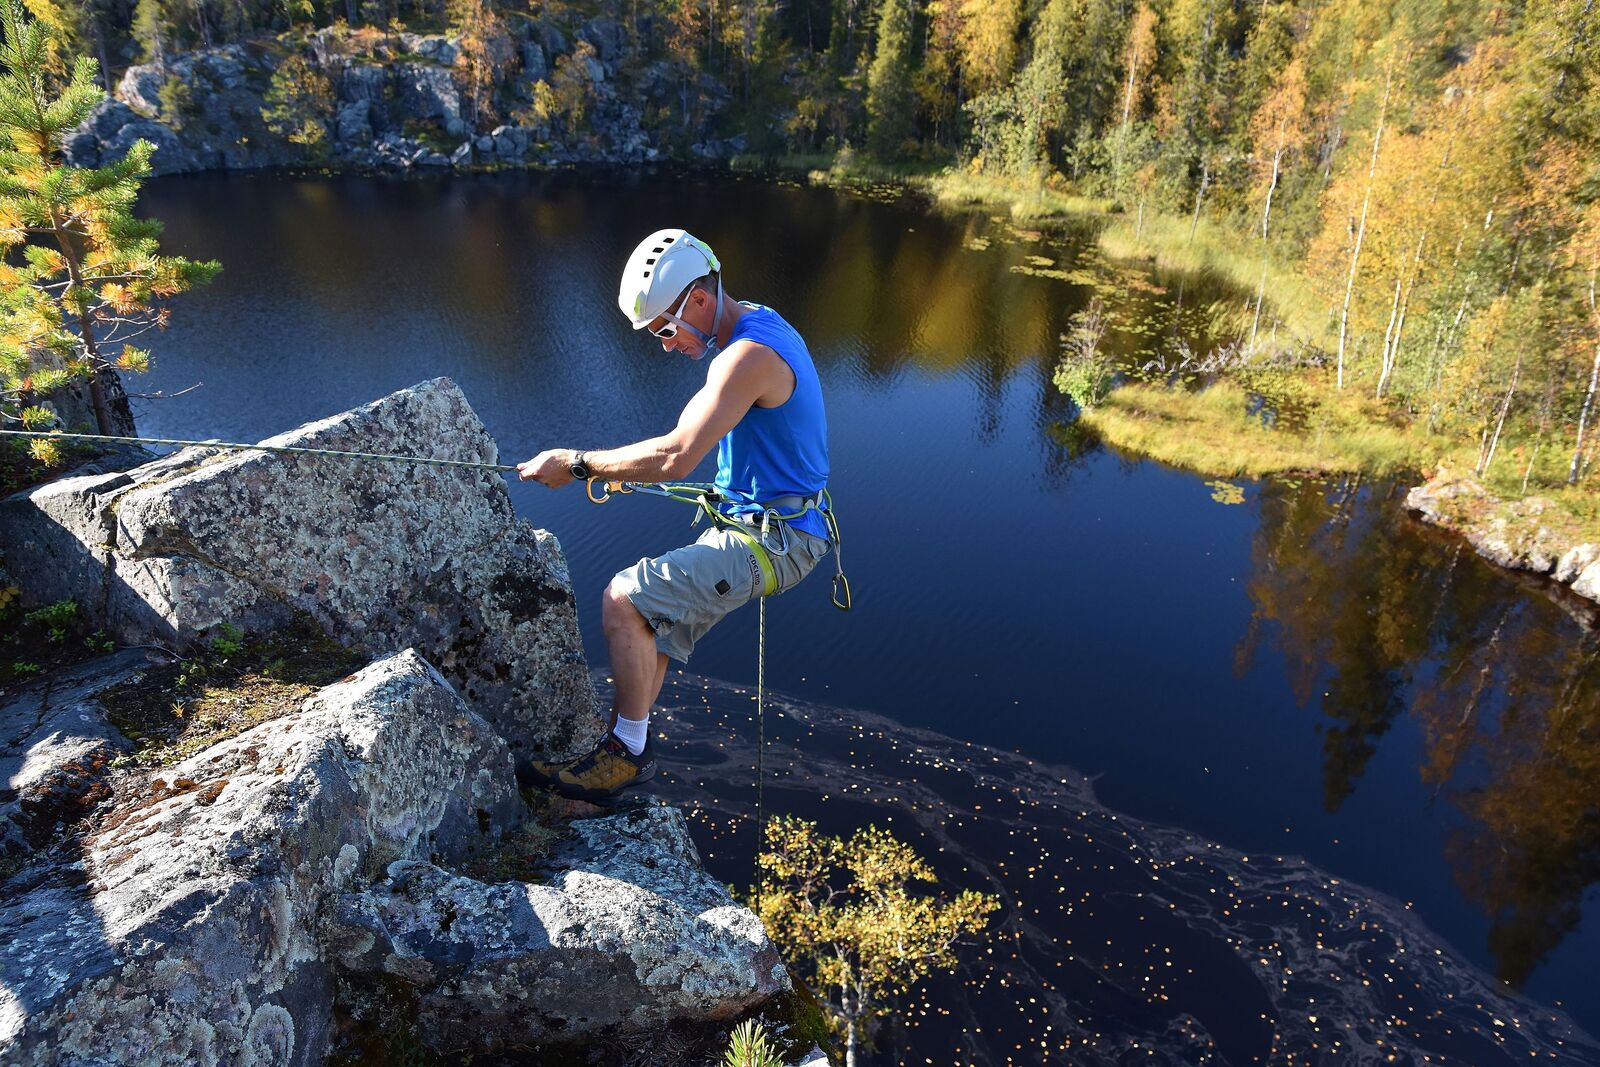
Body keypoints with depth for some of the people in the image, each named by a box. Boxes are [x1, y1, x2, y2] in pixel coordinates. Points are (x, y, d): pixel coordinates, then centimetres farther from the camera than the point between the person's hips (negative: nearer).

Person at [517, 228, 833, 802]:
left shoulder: (749, 355, -22)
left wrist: (577, 464, -17)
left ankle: (627, 754, -2)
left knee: (625, 600, -17)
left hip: (773, 540, -10)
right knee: (647, 619, 10)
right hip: (758, 523, 10)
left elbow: (675, 458, -28)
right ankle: (624, 756, 20)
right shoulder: (761, 326, 11)